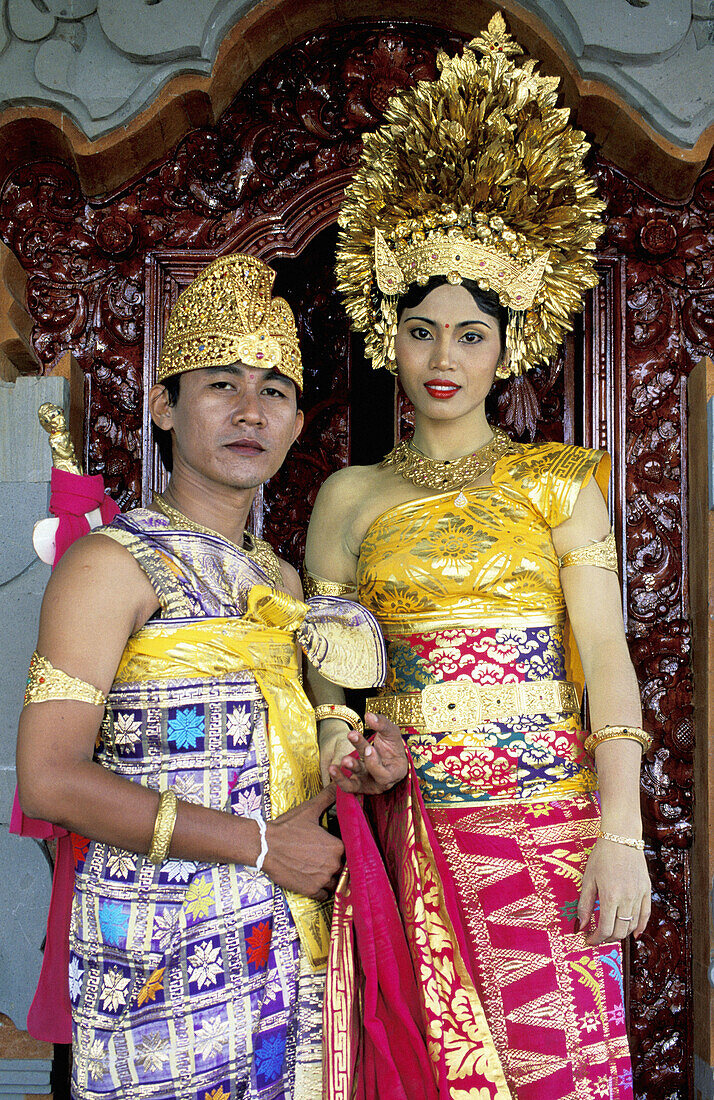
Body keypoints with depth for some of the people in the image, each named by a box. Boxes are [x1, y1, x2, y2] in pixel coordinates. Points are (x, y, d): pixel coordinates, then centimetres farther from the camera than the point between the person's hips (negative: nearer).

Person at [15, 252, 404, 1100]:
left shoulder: (281, 578, 13)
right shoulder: (113, 562, -9)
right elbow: (49, 781, -18)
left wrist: (359, 768, 2)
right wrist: (261, 844, -17)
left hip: (292, 935, 7)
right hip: (167, 950, -6)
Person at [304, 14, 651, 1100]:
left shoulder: (557, 480, 5)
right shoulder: (351, 496, 9)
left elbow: (606, 656, -1)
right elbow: (328, 672, 9)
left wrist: (620, 834, -10)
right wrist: (342, 750, -12)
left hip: (549, 821, -1)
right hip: (408, 833, 1)